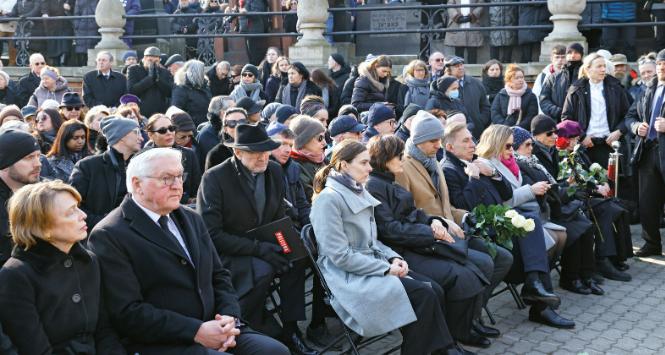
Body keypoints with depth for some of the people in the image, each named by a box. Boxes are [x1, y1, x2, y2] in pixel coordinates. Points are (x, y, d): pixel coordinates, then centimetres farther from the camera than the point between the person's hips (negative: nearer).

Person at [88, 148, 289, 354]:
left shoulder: (191, 219, 16)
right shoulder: (110, 236, -8)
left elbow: (219, 276, 17)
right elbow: (128, 312, -14)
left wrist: (229, 318, -3)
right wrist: (196, 331, -18)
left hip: (212, 330, 7)